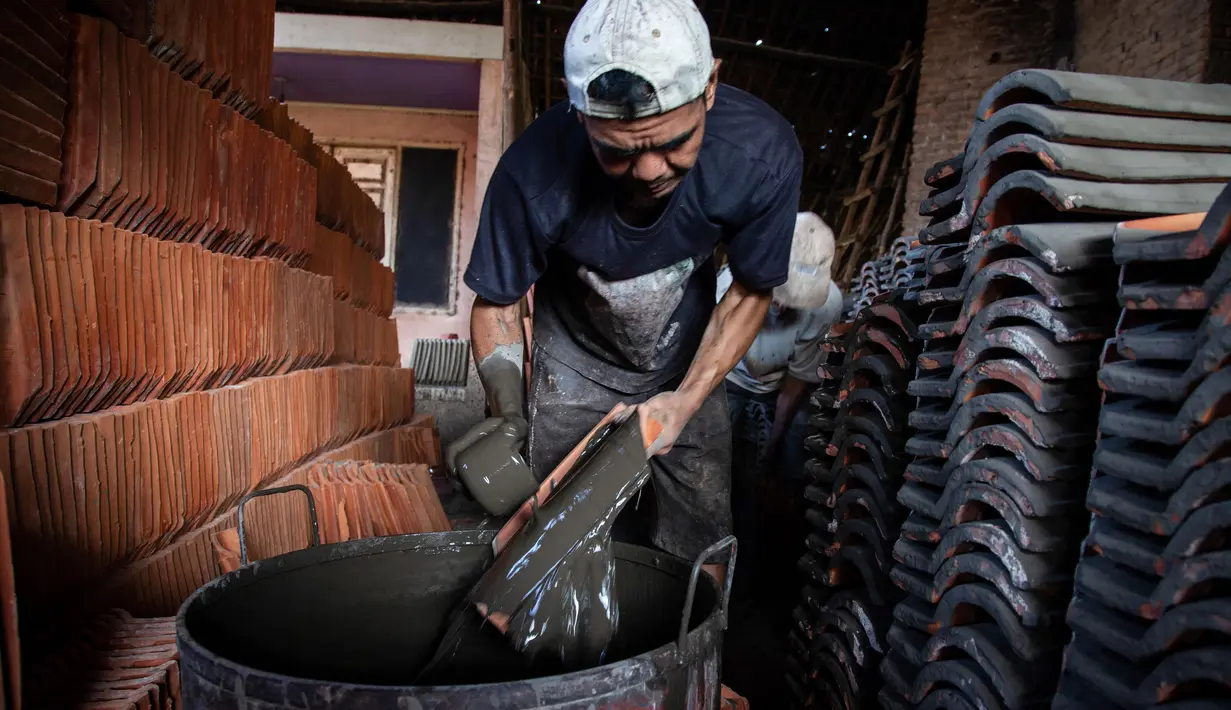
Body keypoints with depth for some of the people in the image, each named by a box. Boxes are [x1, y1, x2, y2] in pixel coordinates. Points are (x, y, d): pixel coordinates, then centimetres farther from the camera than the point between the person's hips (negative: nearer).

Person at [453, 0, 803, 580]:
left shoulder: (762, 153, -29)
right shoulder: (535, 173, -32)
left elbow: (751, 292, -11)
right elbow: (496, 305, -13)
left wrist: (687, 400, -20)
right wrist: (509, 422, -22)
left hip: (687, 368, 1)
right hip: (576, 368, -1)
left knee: (700, 557, 3)